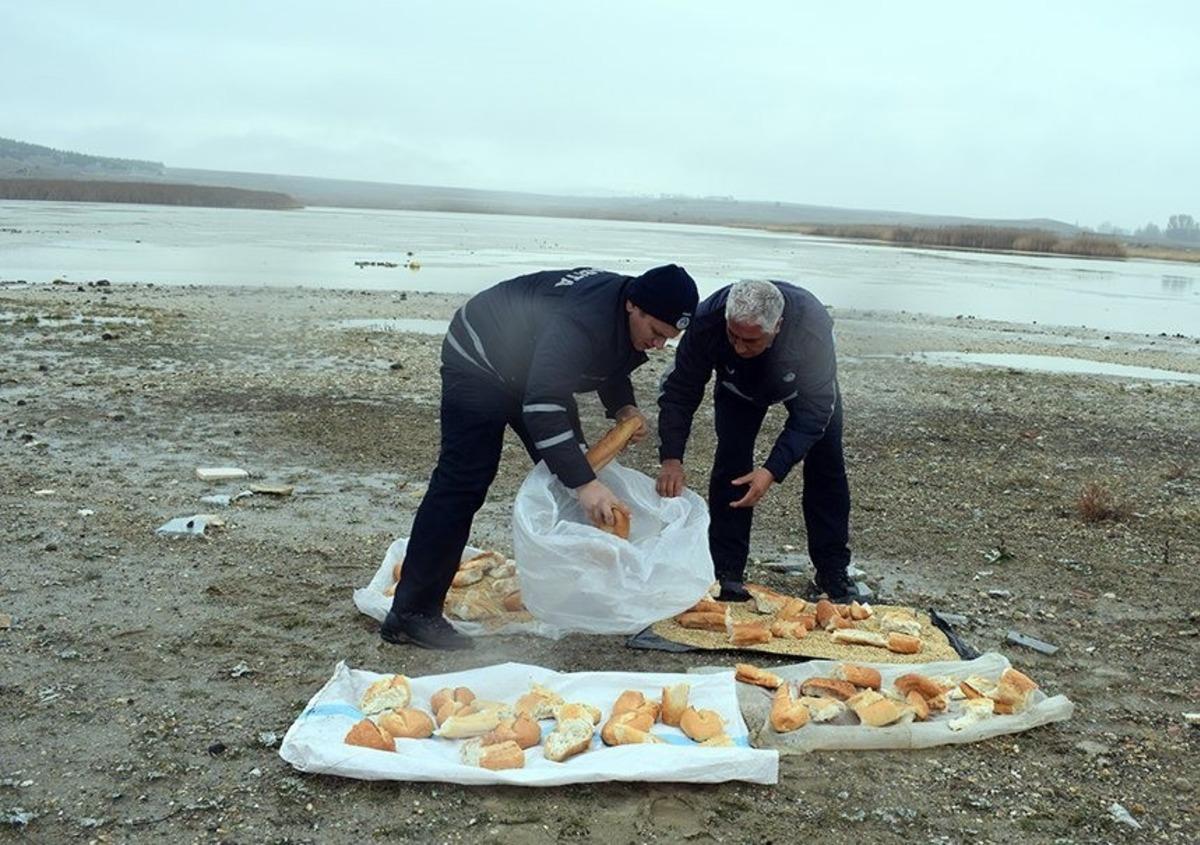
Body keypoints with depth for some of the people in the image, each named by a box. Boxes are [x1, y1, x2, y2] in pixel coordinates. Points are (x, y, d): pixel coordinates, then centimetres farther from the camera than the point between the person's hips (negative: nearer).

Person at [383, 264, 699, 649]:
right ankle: (411, 612, -12)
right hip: (479, 360, -9)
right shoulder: (580, 322, -39)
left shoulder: (633, 321, -10)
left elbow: (611, 367, 10)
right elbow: (542, 405, -46)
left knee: (570, 466, 6)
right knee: (463, 484, -14)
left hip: (532, 368, 9)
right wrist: (585, 484, -51)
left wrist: (623, 408, -11)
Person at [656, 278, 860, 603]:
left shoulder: (814, 326, -45)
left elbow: (813, 412, -37)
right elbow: (680, 390, -29)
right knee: (730, 464, -14)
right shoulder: (707, 320, -41)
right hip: (739, 387, 1)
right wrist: (671, 458, -40)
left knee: (826, 467, -3)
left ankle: (833, 571, 11)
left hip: (808, 384, 0)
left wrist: (773, 471, -46)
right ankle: (727, 575, -6)